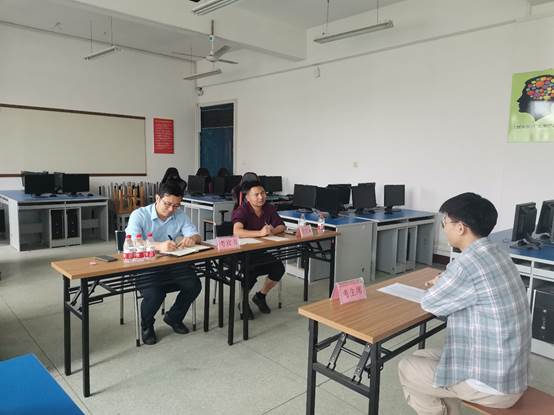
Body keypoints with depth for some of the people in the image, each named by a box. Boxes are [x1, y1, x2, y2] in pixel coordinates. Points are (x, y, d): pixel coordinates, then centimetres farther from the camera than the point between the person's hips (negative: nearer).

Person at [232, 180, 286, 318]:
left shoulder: (269, 208, 1)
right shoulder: (242, 210, -17)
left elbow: (281, 226, 3)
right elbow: (237, 232, -33)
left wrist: (272, 231, -20)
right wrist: (260, 232, -39)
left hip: (261, 251, 6)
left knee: (279, 267, -15)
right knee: (252, 271, -31)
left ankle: (260, 296, 12)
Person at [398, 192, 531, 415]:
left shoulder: (468, 264, -27)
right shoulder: (495, 253, 2)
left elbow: (430, 303, -11)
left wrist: (439, 286, 8)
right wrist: (444, 285, 7)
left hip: (491, 383, -8)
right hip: (510, 371, 8)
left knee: (407, 368, 8)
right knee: (423, 357, 20)